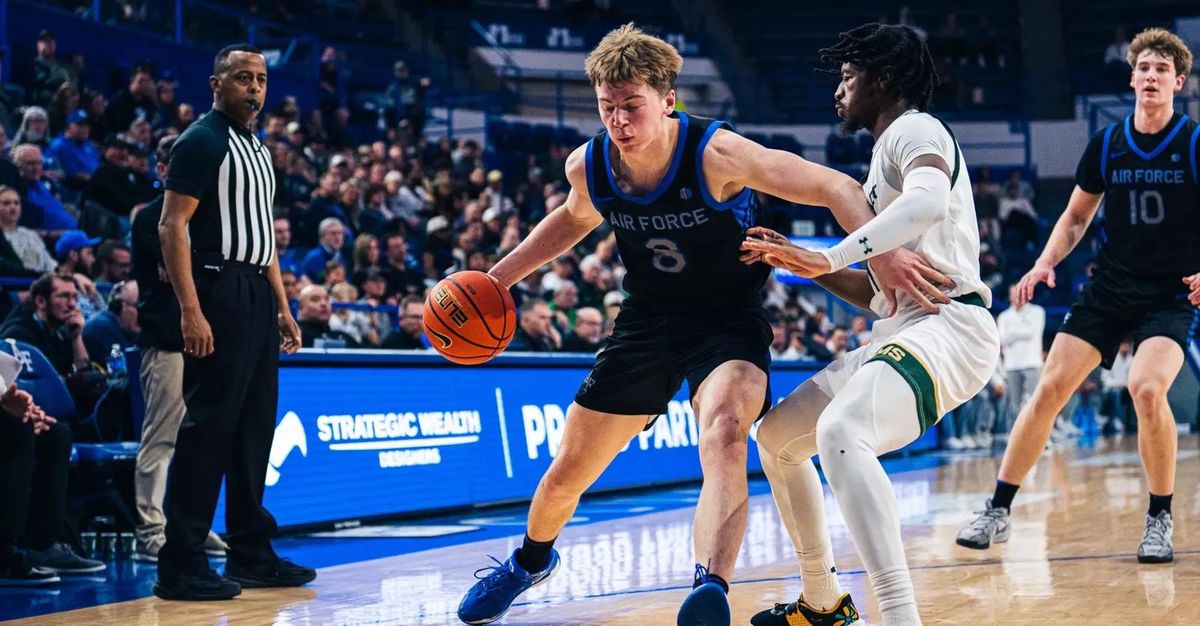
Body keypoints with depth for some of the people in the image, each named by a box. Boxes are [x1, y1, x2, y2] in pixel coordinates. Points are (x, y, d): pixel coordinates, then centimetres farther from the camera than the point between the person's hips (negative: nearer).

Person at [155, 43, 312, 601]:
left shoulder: (258, 150, 19)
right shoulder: (202, 141, -8)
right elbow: (173, 226, -15)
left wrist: (282, 306, 18)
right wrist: (191, 311, -23)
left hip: (257, 295, 9)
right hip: (218, 290, -9)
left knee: (255, 427, 11)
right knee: (208, 426, -10)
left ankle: (251, 555, 18)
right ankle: (180, 566, -8)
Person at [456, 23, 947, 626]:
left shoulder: (716, 154, -26)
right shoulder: (588, 167, -10)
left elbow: (835, 187, -24)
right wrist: (499, 276, 10)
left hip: (728, 321, -5)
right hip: (648, 321, 5)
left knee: (723, 434, -37)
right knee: (567, 472, 11)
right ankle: (532, 559, 44)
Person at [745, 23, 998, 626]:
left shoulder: (916, 129, -3)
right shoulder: (885, 156, 27)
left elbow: (928, 200, -29)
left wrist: (831, 257, -32)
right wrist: (802, 262, 19)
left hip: (948, 325, -11)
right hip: (901, 330, 11)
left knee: (840, 431, -36)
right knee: (777, 435, 18)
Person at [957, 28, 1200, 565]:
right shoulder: (1106, 145, 2)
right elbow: (1077, 217, 14)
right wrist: (1045, 264, -1)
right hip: (1107, 289, 4)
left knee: (1147, 388, -26)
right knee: (1049, 388, -4)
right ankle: (999, 511, 6)